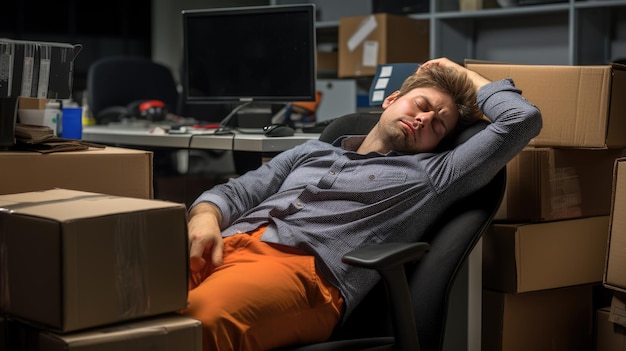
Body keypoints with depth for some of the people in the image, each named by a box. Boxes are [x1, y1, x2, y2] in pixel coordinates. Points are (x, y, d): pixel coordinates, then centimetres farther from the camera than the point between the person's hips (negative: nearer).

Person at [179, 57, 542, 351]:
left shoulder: (433, 174, 22)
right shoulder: (312, 151, 35)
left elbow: (524, 118, 15)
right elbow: (236, 191, 27)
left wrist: (466, 77, 32)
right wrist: (205, 217, 3)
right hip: (226, 246, 5)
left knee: (198, 319, -40)